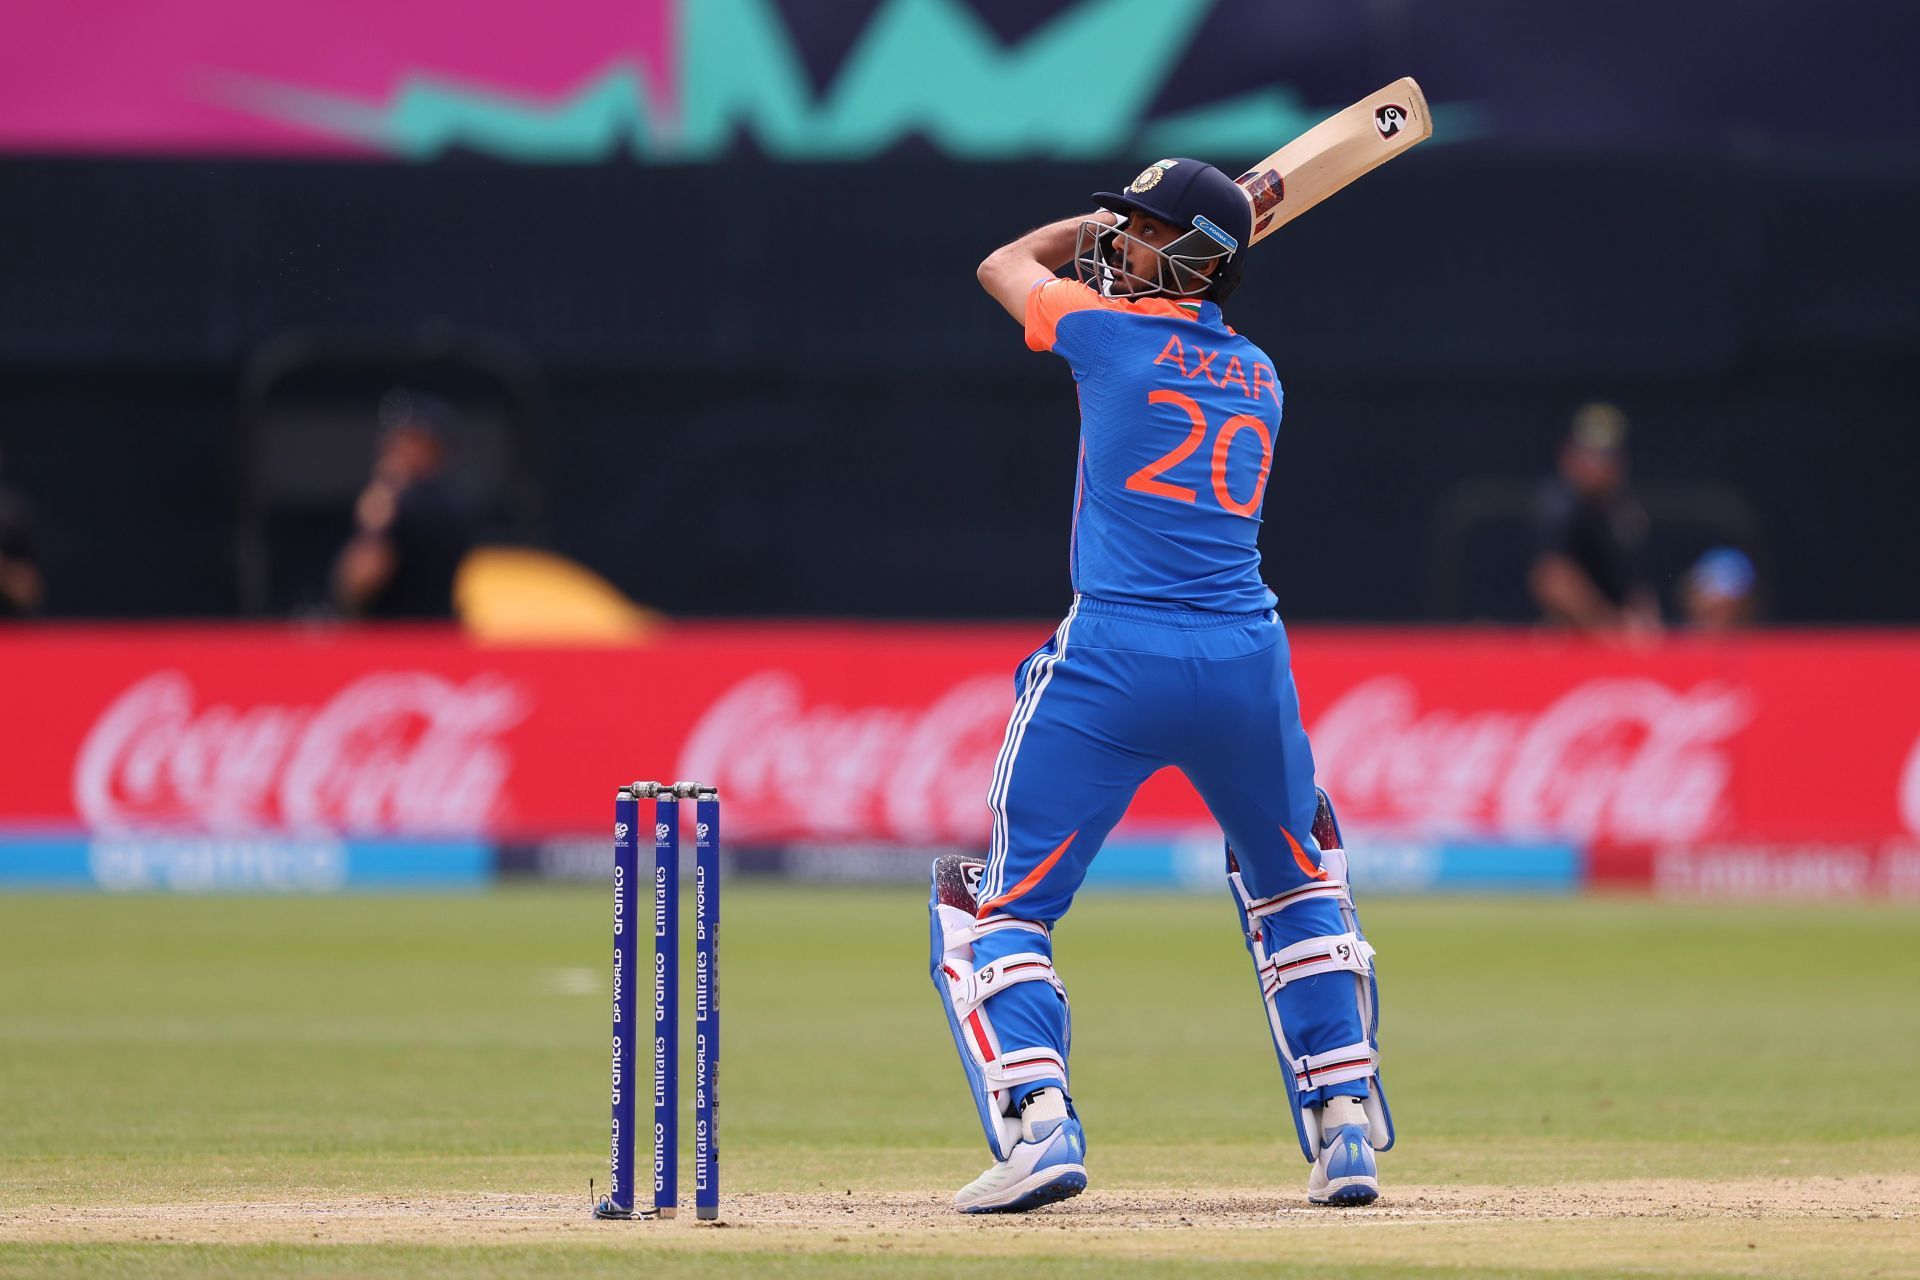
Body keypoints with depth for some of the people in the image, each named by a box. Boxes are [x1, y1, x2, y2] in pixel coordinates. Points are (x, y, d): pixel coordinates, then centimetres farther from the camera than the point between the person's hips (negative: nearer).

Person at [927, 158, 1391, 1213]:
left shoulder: (1111, 329, 0)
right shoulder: (1258, 378, 15)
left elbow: (1003, 266, 20)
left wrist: (1087, 234, 35)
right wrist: (1120, 239, 32)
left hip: (1113, 657, -5)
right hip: (1248, 657, 5)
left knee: (997, 905, 3)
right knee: (1294, 888, 26)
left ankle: (1036, 1122, -16)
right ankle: (1344, 1127, 17)